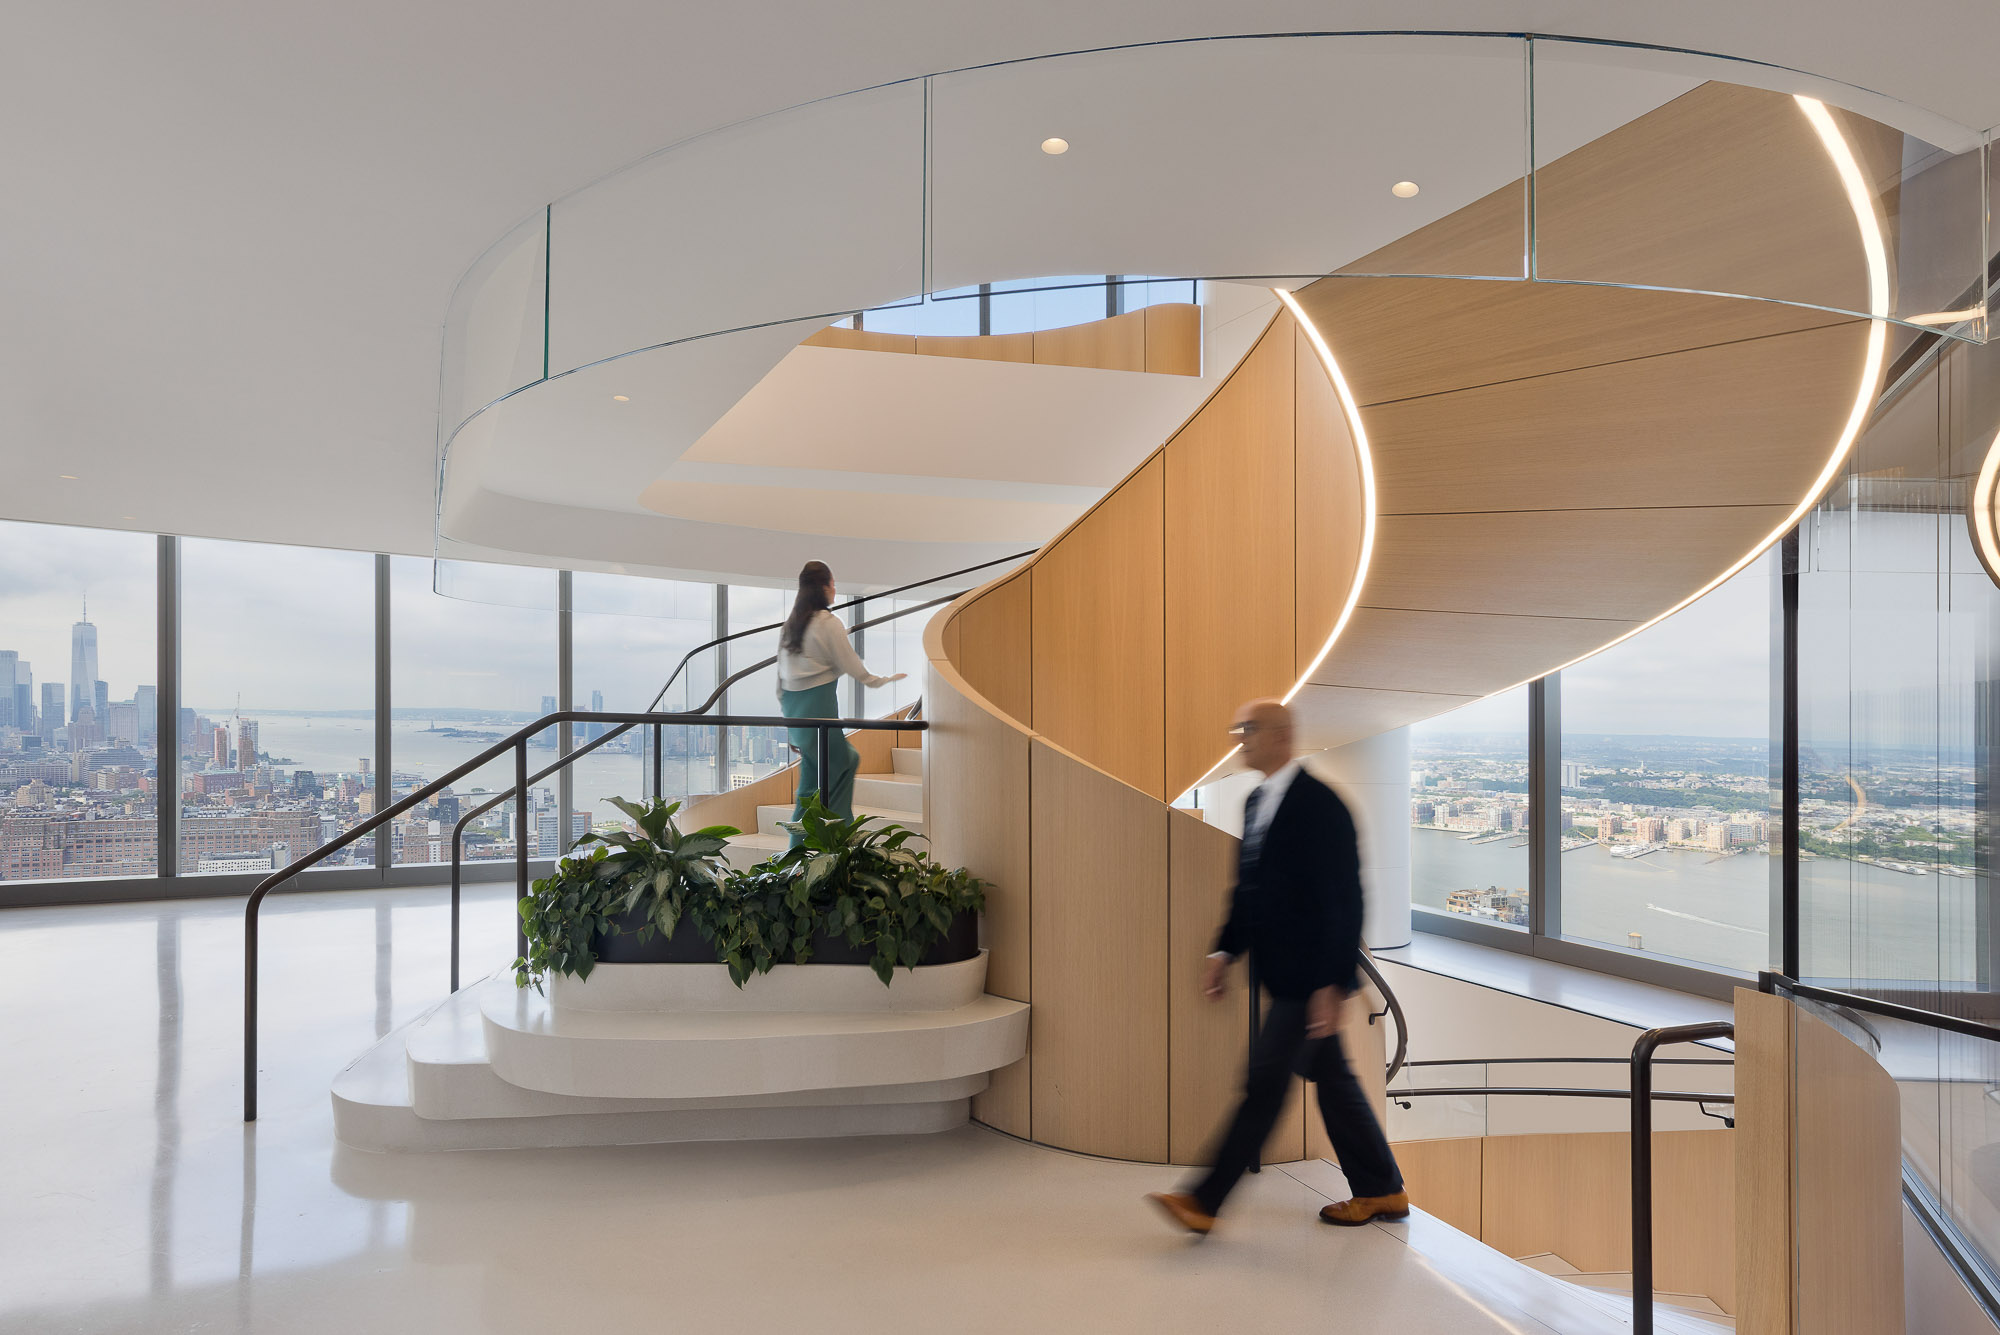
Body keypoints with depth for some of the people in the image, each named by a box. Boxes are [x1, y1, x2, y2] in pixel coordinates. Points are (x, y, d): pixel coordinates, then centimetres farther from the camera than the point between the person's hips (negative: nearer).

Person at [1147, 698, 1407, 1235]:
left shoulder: (1319, 804, -18)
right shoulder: (1258, 800, 10)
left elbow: (1344, 901, -20)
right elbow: (1249, 888, 17)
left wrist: (1331, 984, -22)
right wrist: (1225, 951, 11)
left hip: (1310, 975, -9)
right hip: (1286, 971, 9)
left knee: (1265, 1083, -3)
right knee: (1331, 1077, 17)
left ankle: (1205, 1201, 3)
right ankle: (1381, 1190, 31)